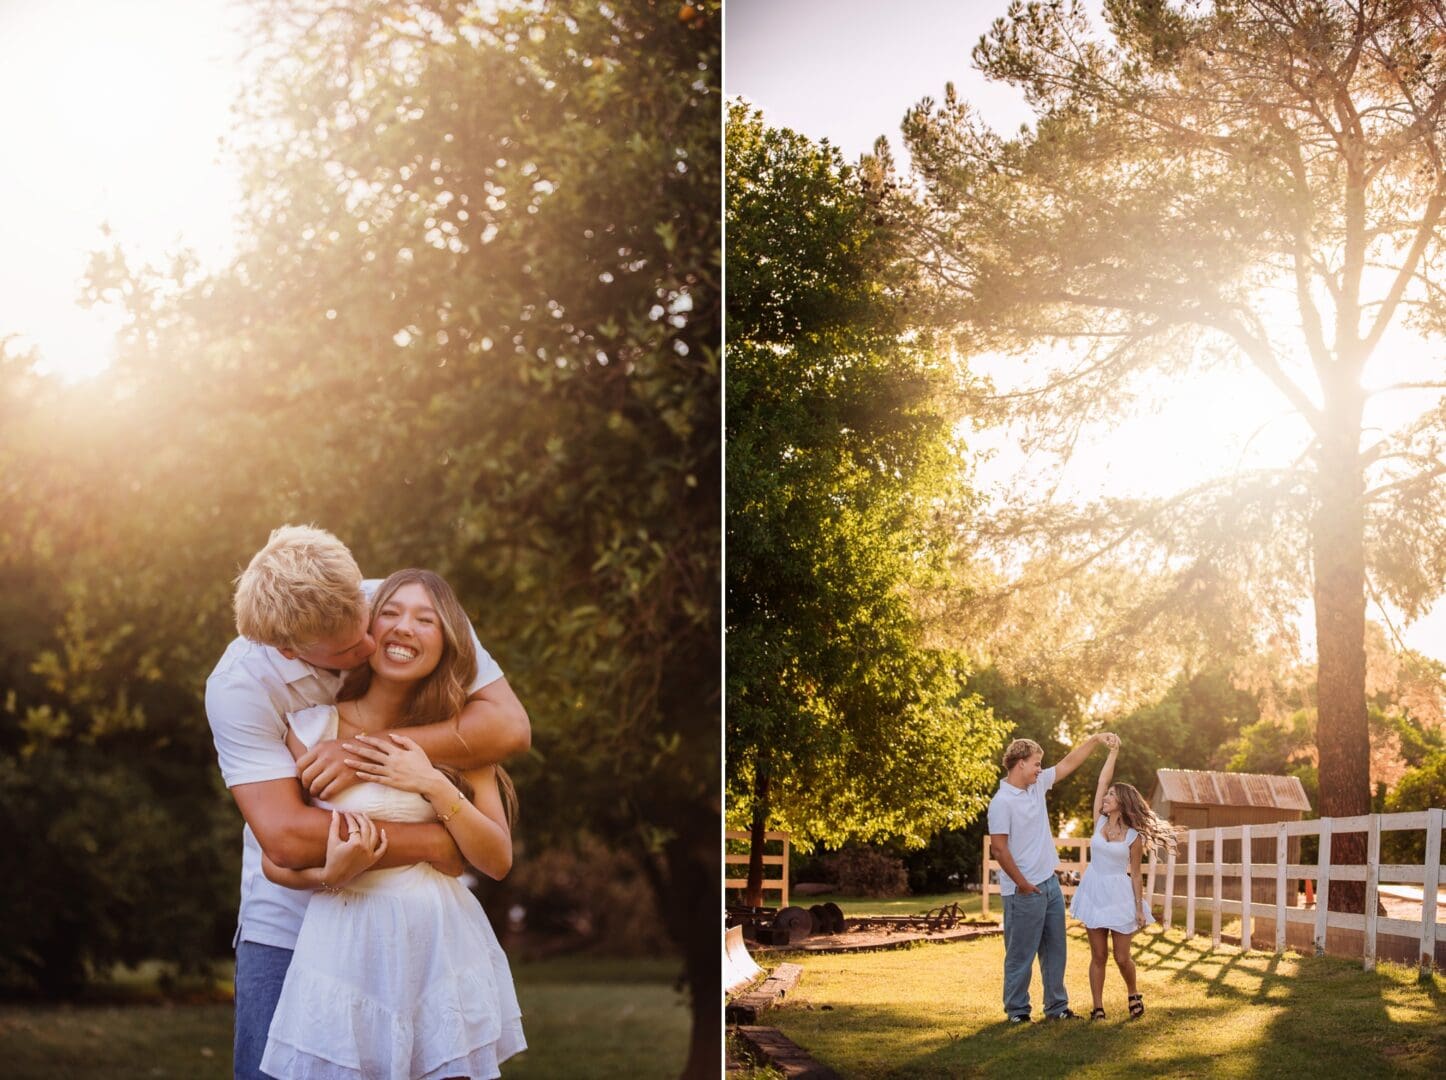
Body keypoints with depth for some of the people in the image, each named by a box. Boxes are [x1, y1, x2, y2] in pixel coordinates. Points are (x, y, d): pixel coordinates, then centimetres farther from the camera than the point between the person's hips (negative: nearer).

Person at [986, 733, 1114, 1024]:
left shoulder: (1037, 785, 7)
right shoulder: (1002, 802, -17)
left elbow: (1067, 764, 18)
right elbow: (999, 848, -19)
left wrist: (1095, 740, 14)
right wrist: (1022, 884, -16)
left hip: (1050, 884, 9)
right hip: (1025, 891, -8)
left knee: (1054, 950, 13)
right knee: (1021, 955, 0)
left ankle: (1057, 1007, 22)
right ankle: (1017, 1011, 10)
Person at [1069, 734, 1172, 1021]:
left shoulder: (1134, 836, -4)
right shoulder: (1099, 822, 3)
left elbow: (1135, 874, -1)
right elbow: (1102, 781, -2)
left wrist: (1140, 909, -2)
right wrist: (1113, 752, -2)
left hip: (1119, 895, -2)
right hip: (1095, 892, 2)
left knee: (1122, 958, 1)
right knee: (1099, 956, 3)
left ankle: (1133, 994, 29)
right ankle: (1098, 1009, 10)